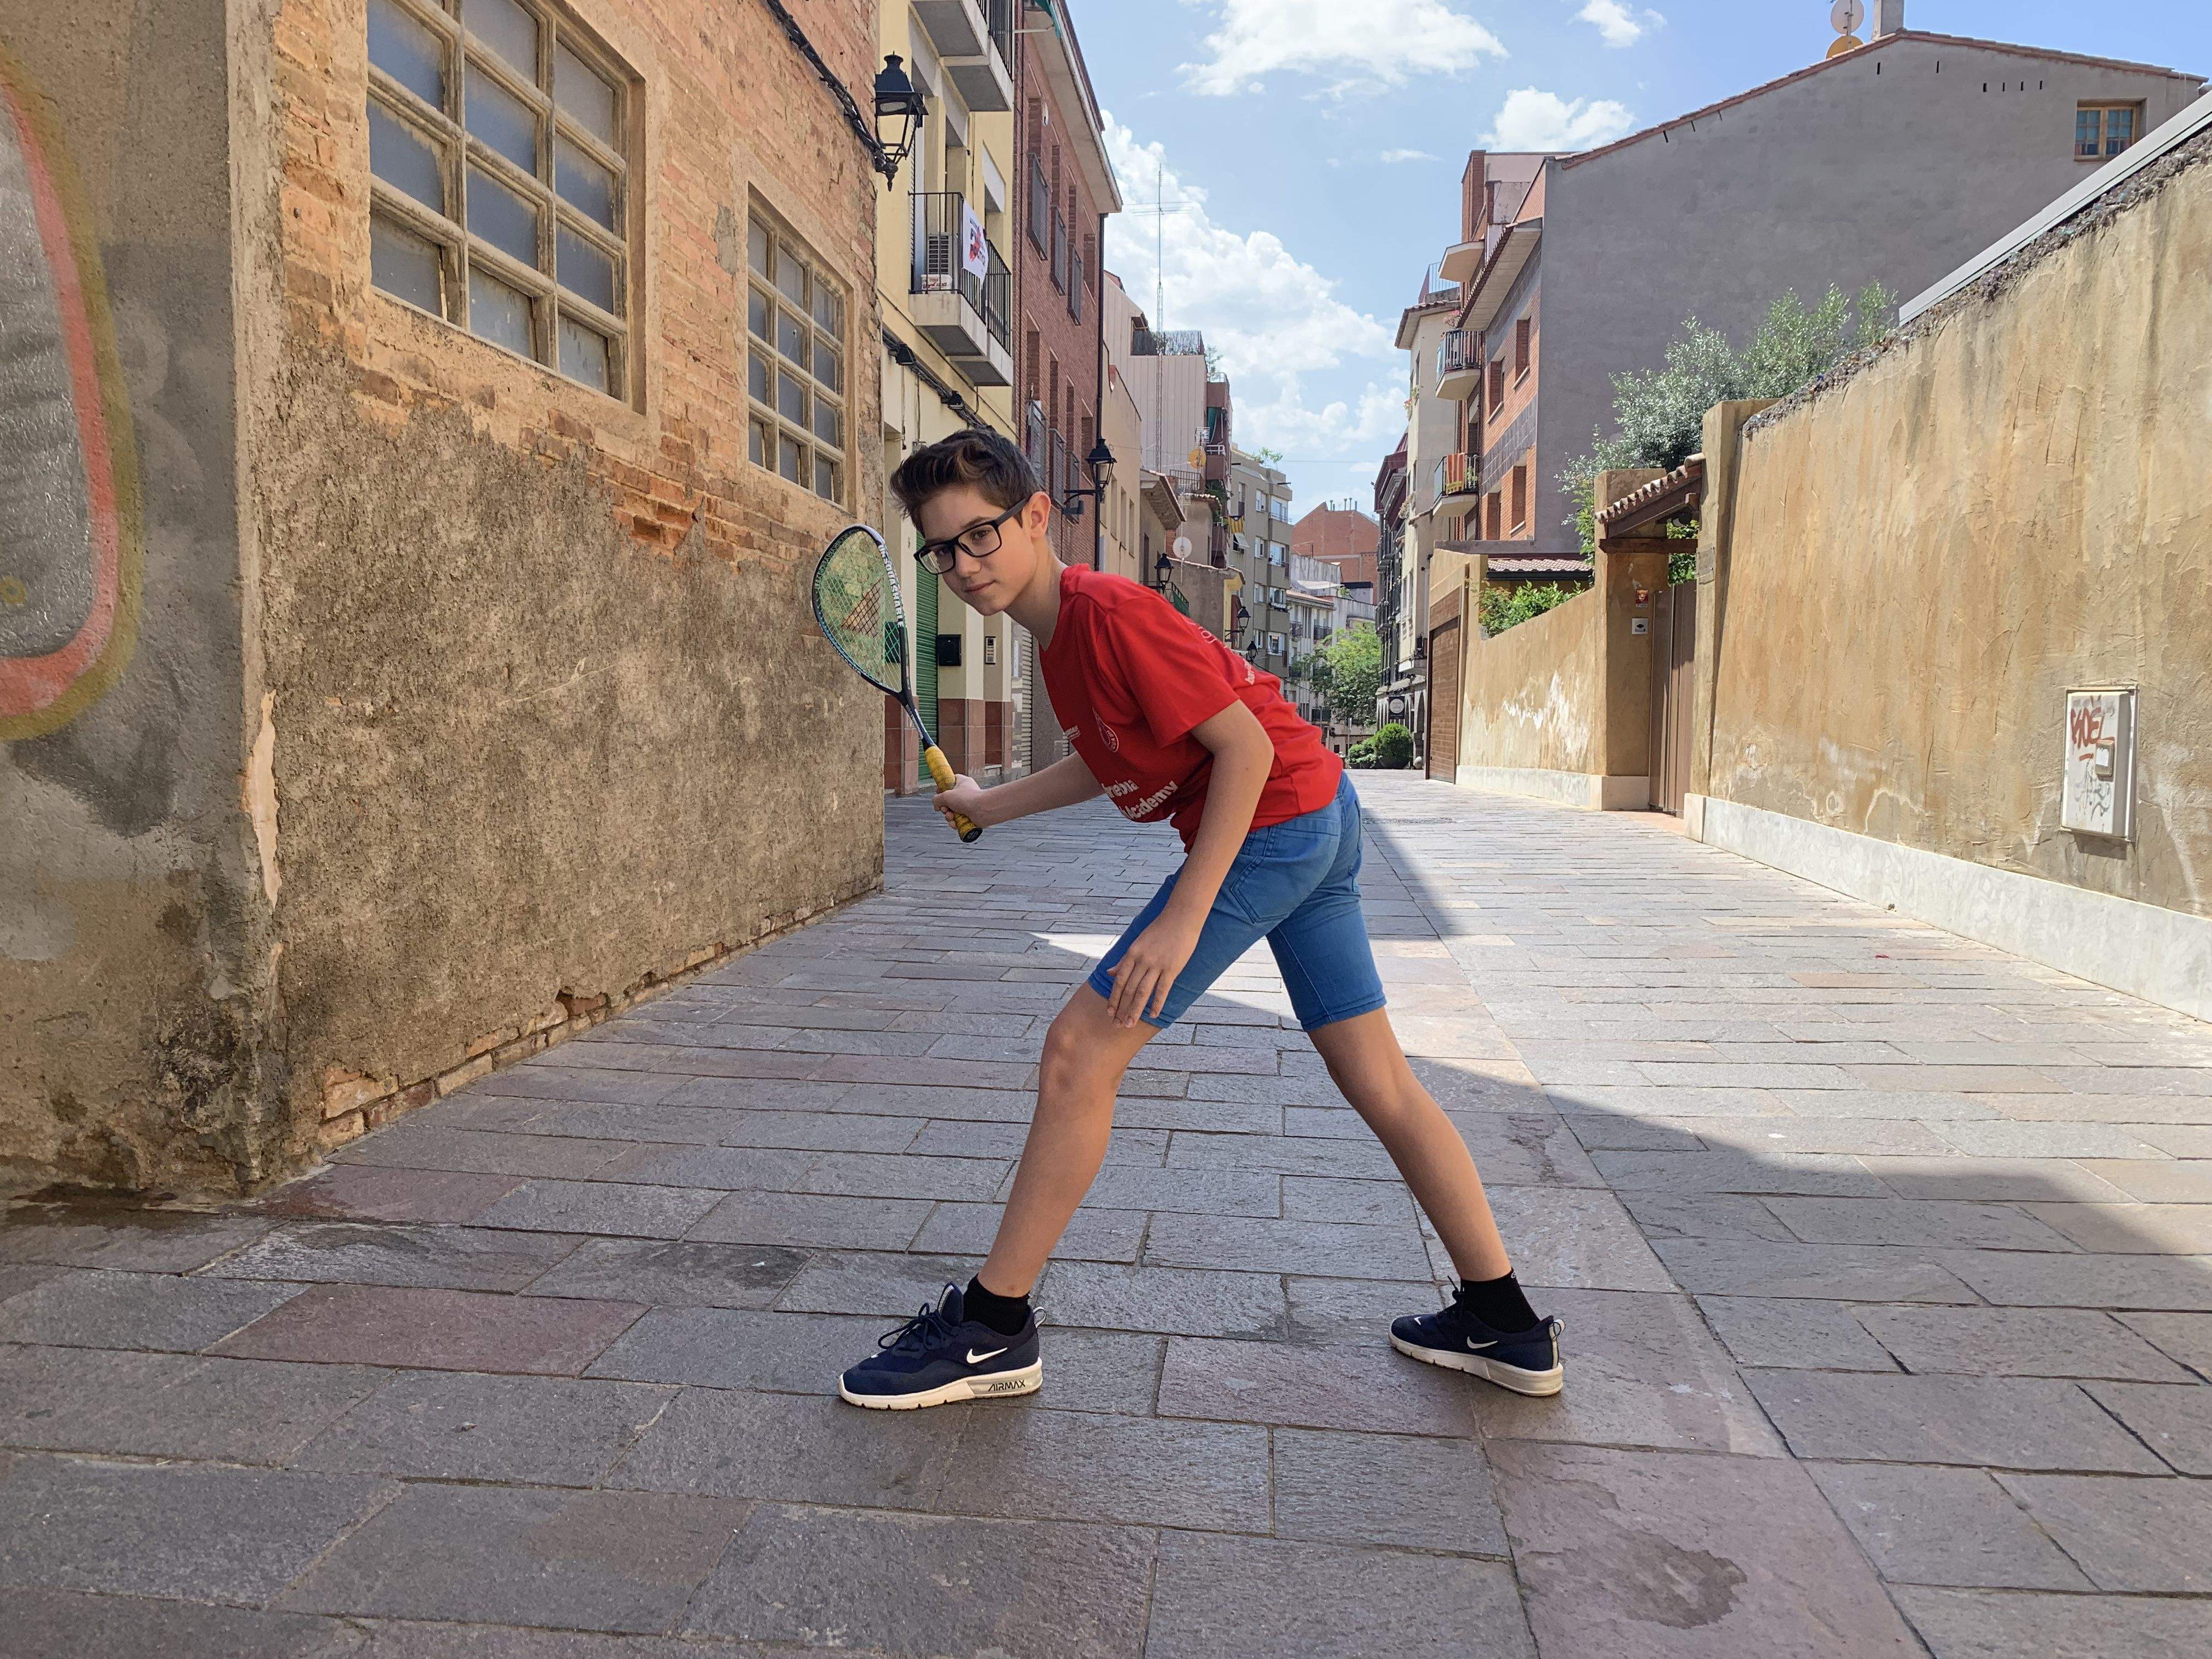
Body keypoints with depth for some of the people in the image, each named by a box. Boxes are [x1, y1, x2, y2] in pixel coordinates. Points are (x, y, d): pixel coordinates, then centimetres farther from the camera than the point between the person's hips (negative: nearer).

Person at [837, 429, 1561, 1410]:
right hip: (1319, 823, 10)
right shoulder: (1061, 633, 10)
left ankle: (992, 1329, 5)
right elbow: (1110, 761, 24)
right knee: (1378, 1082, 14)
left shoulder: (1110, 613, -18)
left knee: (1079, 1051, -7)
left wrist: (1183, 916, -24)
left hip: (1273, 824, -10)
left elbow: (1246, 747, -21)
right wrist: (990, 805, 25)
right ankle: (1504, 1326, 25)